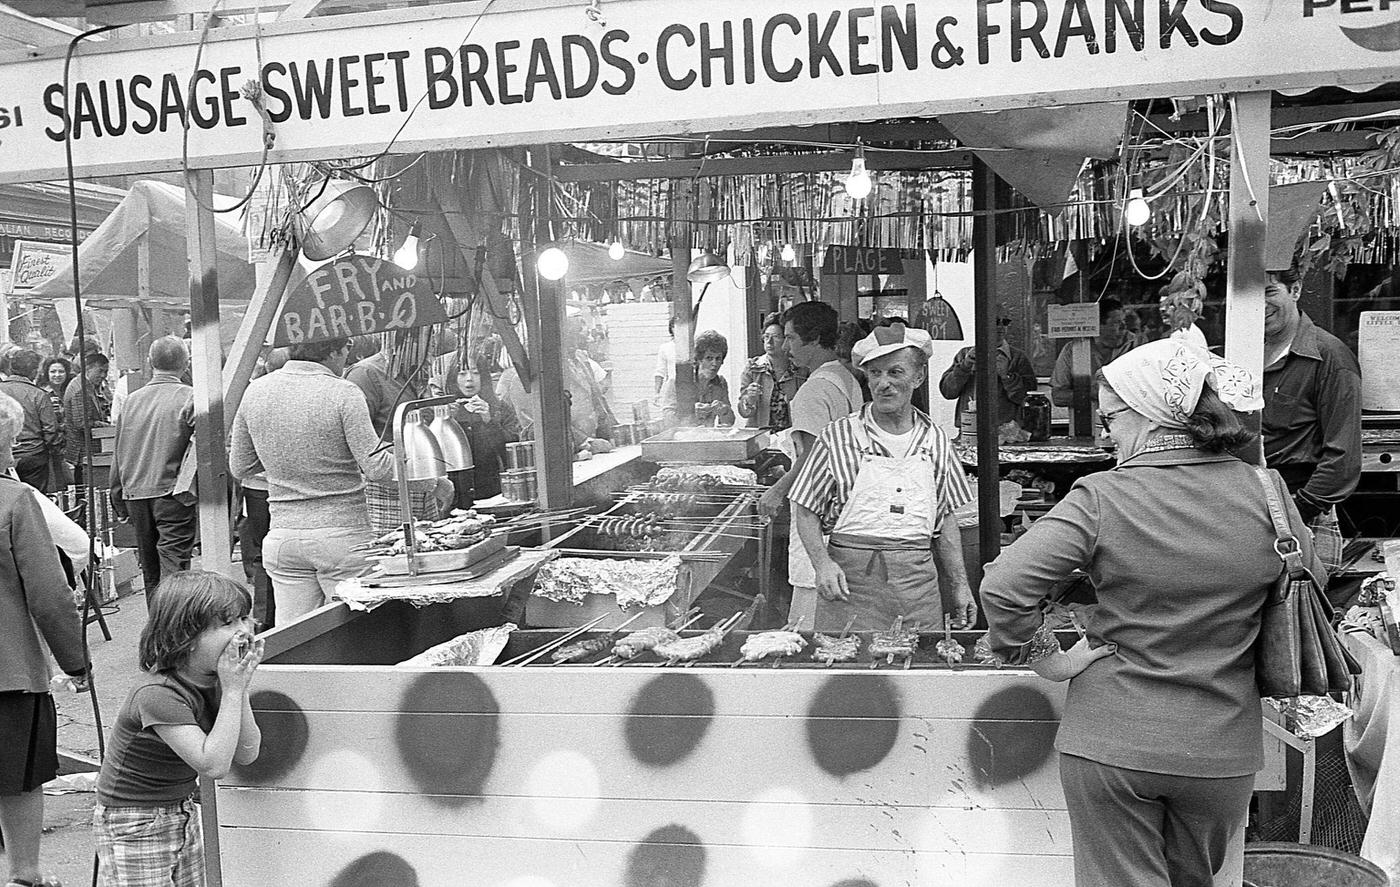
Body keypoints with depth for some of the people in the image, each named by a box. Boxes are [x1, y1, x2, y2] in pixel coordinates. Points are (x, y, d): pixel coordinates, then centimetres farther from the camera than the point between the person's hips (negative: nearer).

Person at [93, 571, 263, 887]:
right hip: (135, 825, -7)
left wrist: (238, 687, -17)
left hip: (183, 814, 8)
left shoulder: (213, 678, -5)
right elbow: (214, 765, -31)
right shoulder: (158, 694, -28)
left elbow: (246, 754, -6)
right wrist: (233, 690, -29)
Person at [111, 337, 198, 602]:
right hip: (173, 493, -5)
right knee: (173, 569, -8)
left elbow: (119, 456, 15)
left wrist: (118, 501, 22)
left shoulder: (131, 400, 9)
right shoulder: (190, 398, -6)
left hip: (135, 495, 5)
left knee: (150, 573, 14)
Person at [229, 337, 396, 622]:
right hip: (342, 533, -5)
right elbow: (377, 468, -14)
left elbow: (239, 468, 10)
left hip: (282, 536, 5)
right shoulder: (343, 393, -12)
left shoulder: (255, 391, 3)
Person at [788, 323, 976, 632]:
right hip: (850, 581, -3)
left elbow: (945, 518, 15)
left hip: (918, 580, 3)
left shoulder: (934, 439, 9)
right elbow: (805, 510, 1)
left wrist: (959, 584, 11)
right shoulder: (838, 437, -1)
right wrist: (822, 563, -14)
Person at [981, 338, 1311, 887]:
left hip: (1111, 744, -3)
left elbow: (1002, 587, -22)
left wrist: (1044, 657, -7)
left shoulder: (1101, 499, -17)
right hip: (1223, 749, 3)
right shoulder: (1266, 491, -7)